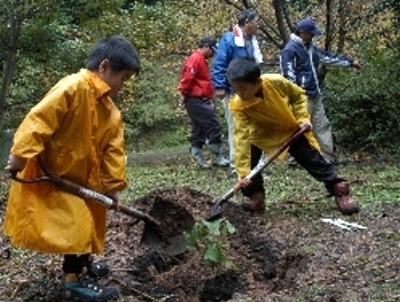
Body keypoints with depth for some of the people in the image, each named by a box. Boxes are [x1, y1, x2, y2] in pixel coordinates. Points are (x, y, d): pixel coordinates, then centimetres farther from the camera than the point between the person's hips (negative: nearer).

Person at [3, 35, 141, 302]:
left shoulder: (109, 108, 4)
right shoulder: (72, 88, -25)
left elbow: (112, 148, 6)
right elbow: (38, 120, -29)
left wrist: (112, 185, 3)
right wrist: (21, 155, -31)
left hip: (80, 176, 9)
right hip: (49, 173, -9)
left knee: (87, 220, 20)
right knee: (75, 223, -9)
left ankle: (82, 264, 40)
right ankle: (75, 280, 4)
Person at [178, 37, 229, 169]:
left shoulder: (200, 59, 20)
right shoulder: (196, 58, -13)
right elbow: (188, 78, -20)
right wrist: (185, 94, -11)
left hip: (199, 101, 11)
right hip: (197, 100, -11)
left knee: (199, 130, 11)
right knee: (214, 127, -9)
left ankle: (198, 158, 14)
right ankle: (218, 157, -4)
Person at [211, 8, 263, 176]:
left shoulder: (252, 41, 12)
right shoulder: (229, 39, -12)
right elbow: (218, 65, -15)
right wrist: (219, 87, -19)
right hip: (234, 92, -8)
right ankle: (236, 166, 1)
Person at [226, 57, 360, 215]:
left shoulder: (276, 82, -33)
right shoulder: (238, 106, -34)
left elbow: (298, 95, -11)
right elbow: (241, 138, -35)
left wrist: (303, 118, -20)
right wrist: (244, 172, -39)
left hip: (290, 128, 0)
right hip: (262, 133, 0)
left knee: (313, 159, 1)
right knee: (249, 156, -19)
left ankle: (339, 190, 14)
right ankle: (256, 197, 0)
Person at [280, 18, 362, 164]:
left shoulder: (310, 47, 16)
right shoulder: (290, 49, -12)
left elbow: (328, 57, 26)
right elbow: (288, 75, -18)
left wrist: (350, 62, 28)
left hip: (315, 95, 10)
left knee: (323, 126, 10)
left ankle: (328, 157, 15)